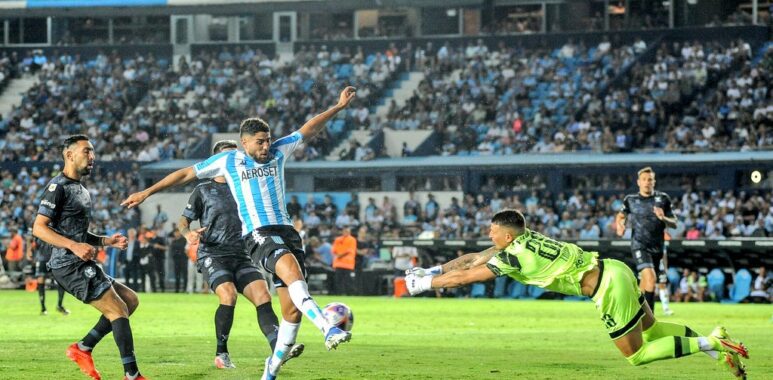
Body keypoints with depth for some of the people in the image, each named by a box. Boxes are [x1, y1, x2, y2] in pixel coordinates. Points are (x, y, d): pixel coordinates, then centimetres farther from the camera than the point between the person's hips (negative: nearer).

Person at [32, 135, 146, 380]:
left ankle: (83, 348, 7)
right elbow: (38, 228, -16)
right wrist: (74, 246, -26)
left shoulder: (81, 191, 21)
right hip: (69, 265, -10)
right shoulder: (58, 187, -9)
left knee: (130, 299, 10)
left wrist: (107, 241, 12)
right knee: (118, 310, -12)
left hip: (81, 265, 10)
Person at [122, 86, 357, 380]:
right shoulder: (228, 161, 5)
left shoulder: (278, 152, 13)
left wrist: (338, 107, 15)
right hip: (257, 234, -5)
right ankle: (328, 329, -51)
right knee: (292, 269, -35)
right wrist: (146, 193, 14)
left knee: (293, 307, -3)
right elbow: (186, 174, 12)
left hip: (285, 230, 5)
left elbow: (308, 130, 21)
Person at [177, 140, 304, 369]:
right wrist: (187, 233, -17)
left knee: (263, 296, -18)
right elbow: (184, 220, 7)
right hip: (212, 254, -4)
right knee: (229, 295, -28)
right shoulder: (203, 190, 8)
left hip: (240, 256, 4)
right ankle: (221, 354, -12)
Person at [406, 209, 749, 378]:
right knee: (651, 329, 22)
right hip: (614, 270, 9)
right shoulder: (522, 240, 10)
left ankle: (709, 343, -7)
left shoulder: (514, 256, -15)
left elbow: (467, 277, -7)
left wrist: (426, 283, 4)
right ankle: (721, 348, 17)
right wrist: (434, 270, 23)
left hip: (610, 289, -9)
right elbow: (474, 259, 21)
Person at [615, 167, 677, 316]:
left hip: (658, 246, 3)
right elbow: (621, 216, 22)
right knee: (650, 276, -23)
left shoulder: (663, 199, 6)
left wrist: (663, 218, -13)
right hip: (640, 246, -3)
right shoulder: (630, 200, 4)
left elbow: (674, 224, 8)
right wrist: (619, 225, 0)